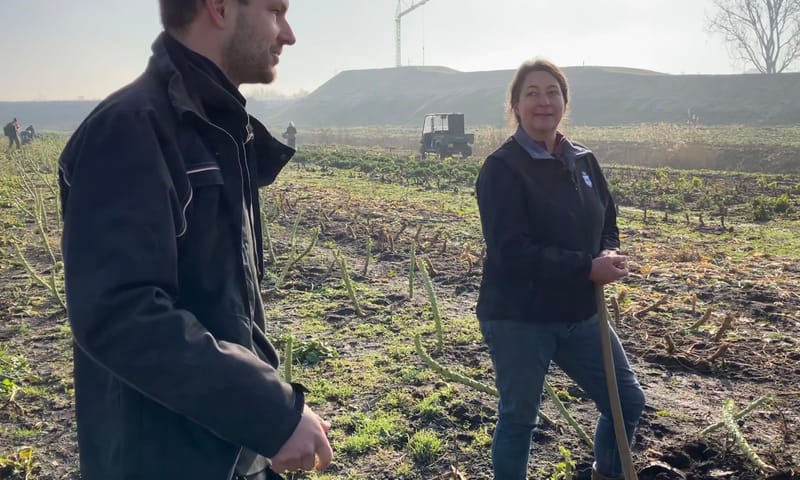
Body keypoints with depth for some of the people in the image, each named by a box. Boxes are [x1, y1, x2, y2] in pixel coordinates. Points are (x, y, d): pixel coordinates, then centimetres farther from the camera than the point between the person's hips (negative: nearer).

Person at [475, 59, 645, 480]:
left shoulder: (583, 160, 6)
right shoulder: (502, 168, -15)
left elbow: (607, 223, 15)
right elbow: (511, 251, -22)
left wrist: (609, 254, -9)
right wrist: (587, 269, -23)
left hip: (580, 313, 7)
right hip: (517, 318, -6)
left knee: (627, 401, 16)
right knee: (517, 418, 9)